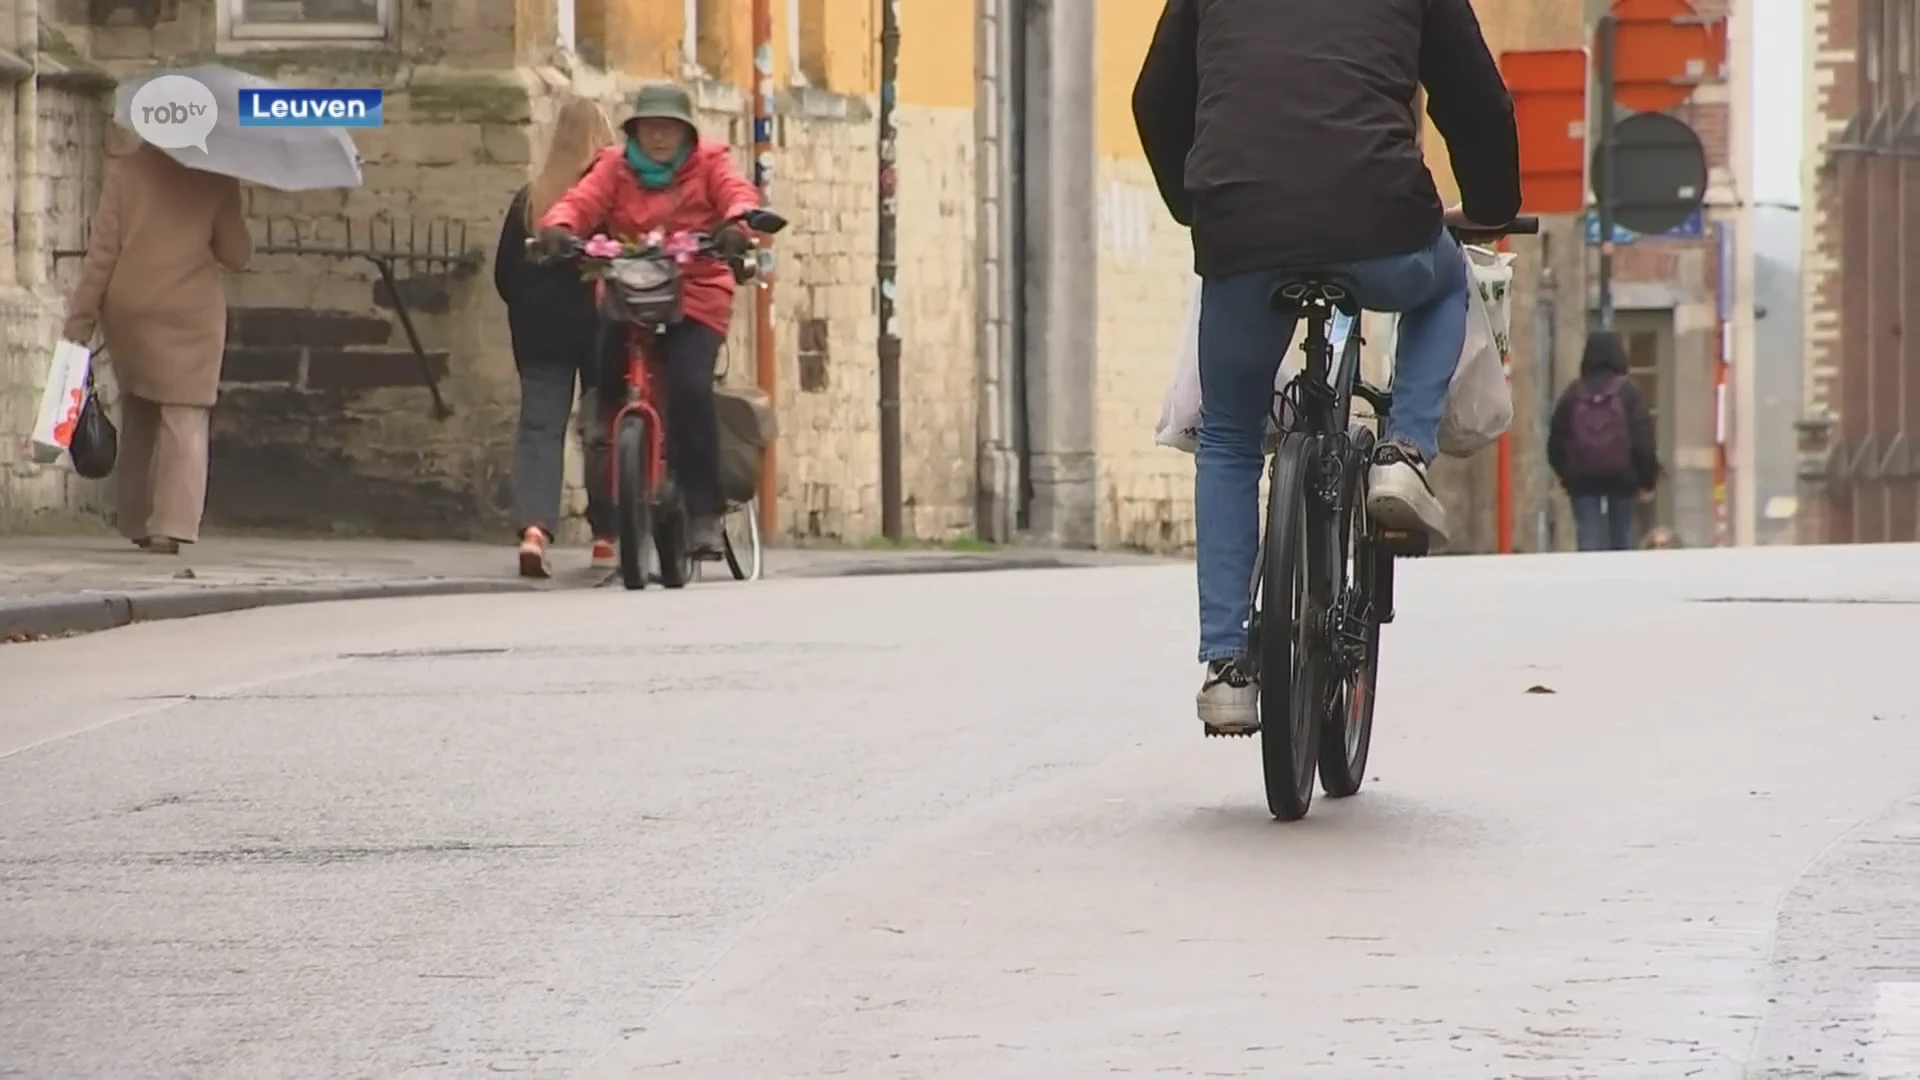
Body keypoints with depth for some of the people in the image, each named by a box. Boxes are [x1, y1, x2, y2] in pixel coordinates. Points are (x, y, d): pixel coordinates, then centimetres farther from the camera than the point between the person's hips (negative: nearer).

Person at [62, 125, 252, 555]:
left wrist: (80, 320, -1)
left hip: (129, 309, 2)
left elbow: (102, 250, -4)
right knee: (184, 419, -2)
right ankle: (172, 525, -17)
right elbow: (237, 255, 2)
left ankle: (137, 522, 17)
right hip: (190, 311, -2)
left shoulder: (125, 168, -1)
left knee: (138, 417, 17)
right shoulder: (216, 178, -1)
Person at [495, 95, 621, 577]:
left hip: (541, 331, 1)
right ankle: (605, 537, 14)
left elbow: (504, 273, 5)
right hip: (602, 326, -1)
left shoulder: (529, 199, 2)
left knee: (539, 427, 0)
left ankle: (533, 525, -21)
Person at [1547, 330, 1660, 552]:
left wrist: (1566, 475, 19)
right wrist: (1648, 479, -1)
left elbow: (1556, 442, 5)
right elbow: (1643, 439, -9)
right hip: (1621, 479, -1)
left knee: (1589, 541, -3)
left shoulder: (1573, 393, 2)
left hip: (1582, 481, 1)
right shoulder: (1627, 391, -4)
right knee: (1620, 541, 10)